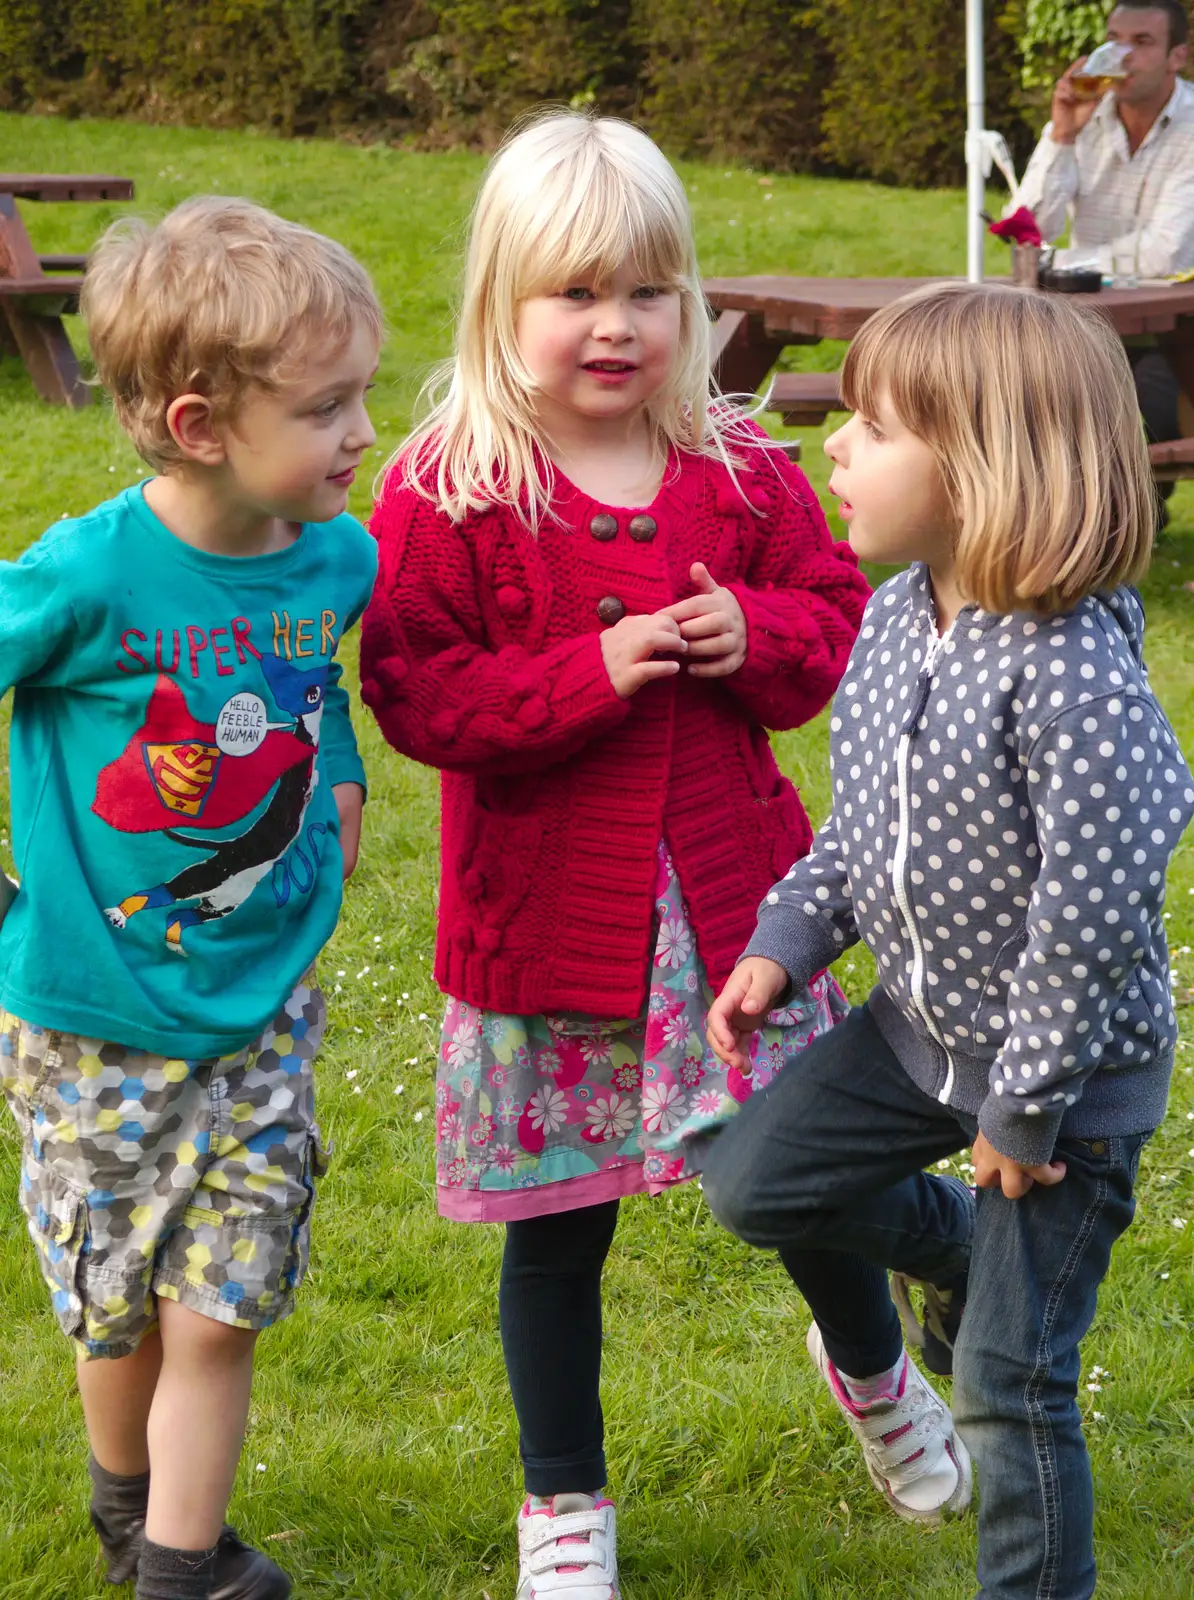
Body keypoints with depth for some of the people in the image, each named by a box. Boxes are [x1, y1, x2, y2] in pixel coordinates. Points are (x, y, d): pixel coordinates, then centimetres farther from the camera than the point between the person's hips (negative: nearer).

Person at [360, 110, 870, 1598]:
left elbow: (837, 616, 8)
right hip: (546, 912, -2)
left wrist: (757, 635, -14)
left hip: (727, 898, 3)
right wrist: (589, 672, -24)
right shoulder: (444, 492, -10)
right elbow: (414, 692, -14)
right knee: (556, 1223, 10)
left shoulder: (739, 471, 0)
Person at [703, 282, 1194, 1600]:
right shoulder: (894, 619, -3)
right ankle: (954, 1243, 34)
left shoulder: (1071, 673, -30)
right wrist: (784, 944, 3)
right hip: (922, 1022, 7)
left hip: (1069, 1062, -7)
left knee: (1010, 1385, 1)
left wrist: (1027, 1108, -21)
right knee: (753, 1181, 11)